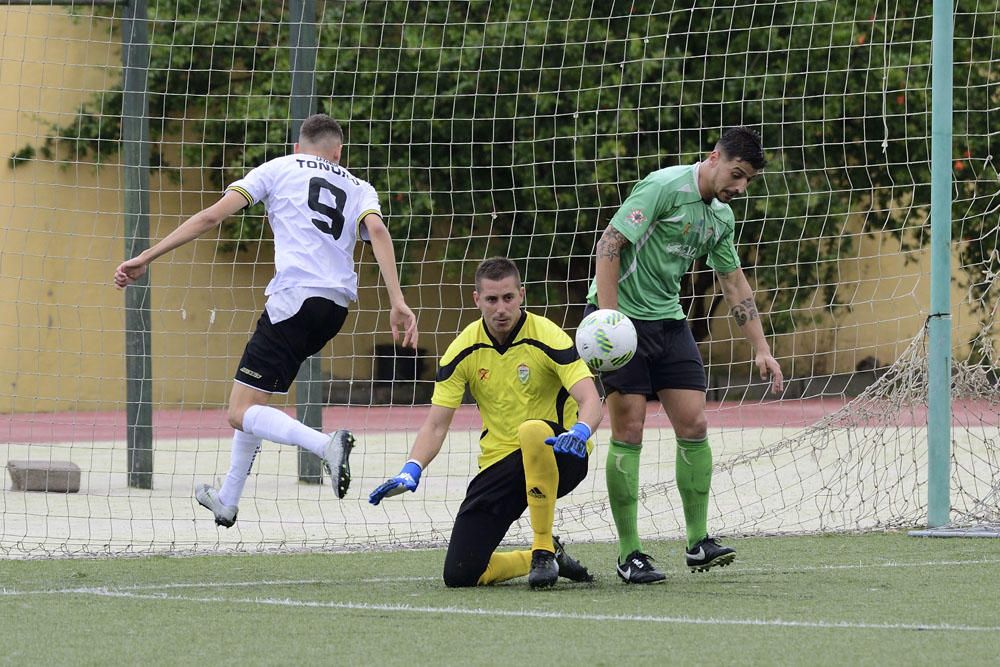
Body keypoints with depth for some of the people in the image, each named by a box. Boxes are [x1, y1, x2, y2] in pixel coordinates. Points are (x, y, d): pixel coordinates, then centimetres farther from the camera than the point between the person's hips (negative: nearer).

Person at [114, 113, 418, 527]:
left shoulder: (278, 169, 12)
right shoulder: (359, 189, 20)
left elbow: (212, 216, 3)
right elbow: (377, 230, -2)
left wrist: (146, 258, 4)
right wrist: (397, 303, -13)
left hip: (295, 298, -6)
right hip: (336, 305, 6)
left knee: (241, 413, -7)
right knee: (252, 397, 24)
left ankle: (326, 445, -32)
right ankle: (227, 502, 31)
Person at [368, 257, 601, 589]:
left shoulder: (546, 336, -14)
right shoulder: (464, 350, -3)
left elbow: (592, 402, -22)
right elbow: (436, 424, -1)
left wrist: (580, 431, -45)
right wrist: (411, 471, -19)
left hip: (559, 458, -4)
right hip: (499, 461, 4)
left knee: (533, 431, -42)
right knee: (459, 574, -10)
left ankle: (544, 551, -25)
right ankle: (545, 558, 19)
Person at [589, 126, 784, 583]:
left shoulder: (722, 215, 9)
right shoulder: (665, 187, -17)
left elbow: (734, 283, 19)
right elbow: (608, 245, -20)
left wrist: (761, 349, 14)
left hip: (667, 320, 7)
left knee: (693, 426, -1)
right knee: (628, 432, -8)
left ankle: (698, 542, 7)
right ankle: (629, 555, -4)